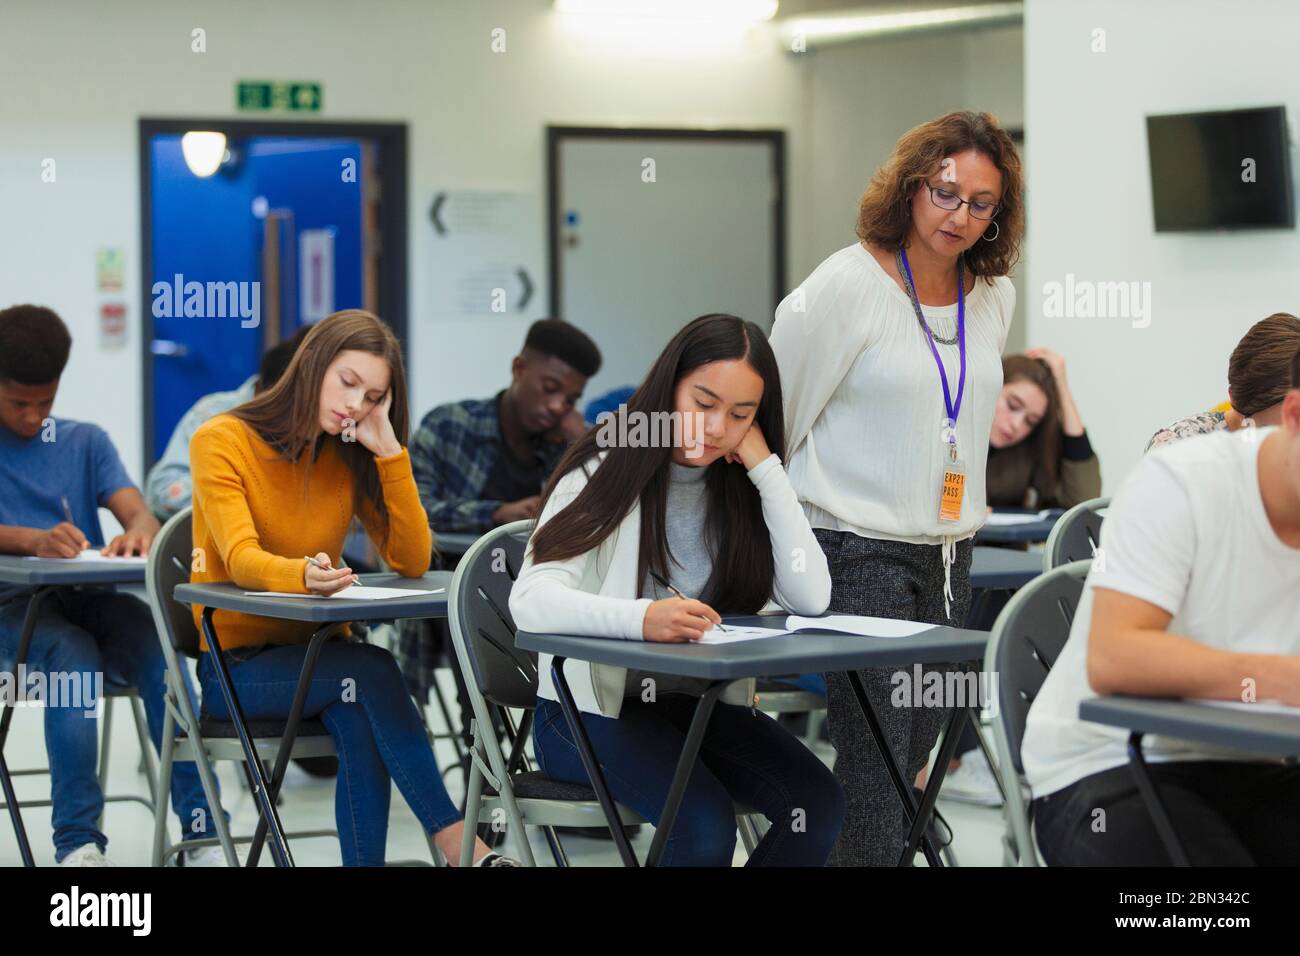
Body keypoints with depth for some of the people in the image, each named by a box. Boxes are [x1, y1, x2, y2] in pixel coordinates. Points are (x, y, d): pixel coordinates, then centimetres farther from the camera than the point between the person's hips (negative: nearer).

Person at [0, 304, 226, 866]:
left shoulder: (85, 443, 15)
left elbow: (137, 511, 0)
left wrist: (140, 532, -26)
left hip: (91, 597, 3)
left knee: (160, 652, -29)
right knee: (74, 657, -35)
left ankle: (201, 831, -30)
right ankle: (77, 841, -35)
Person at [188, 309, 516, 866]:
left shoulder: (350, 459, 5)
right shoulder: (221, 442, -10)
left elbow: (413, 562, -5)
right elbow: (241, 560, -24)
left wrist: (389, 449, -12)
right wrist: (302, 576, -47)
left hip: (312, 655, 4)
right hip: (232, 665, -4)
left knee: (360, 724, -31)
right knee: (371, 670, -31)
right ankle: (456, 841, -31)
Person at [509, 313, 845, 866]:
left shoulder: (742, 487, 5)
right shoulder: (607, 472, -9)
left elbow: (811, 599, -9)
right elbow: (531, 600, -24)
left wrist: (765, 468, -11)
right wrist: (642, 618, -42)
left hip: (702, 704, 5)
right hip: (593, 707, -5)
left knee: (818, 805, -20)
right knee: (704, 824, -31)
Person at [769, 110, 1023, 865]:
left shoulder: (996, 297, 8)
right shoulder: (848, 285, -11)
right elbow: (774, 414, -5)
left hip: (951, 552, 7)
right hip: (859, 550, -7)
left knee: (916, 752, 10)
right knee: (875, 766, -9)